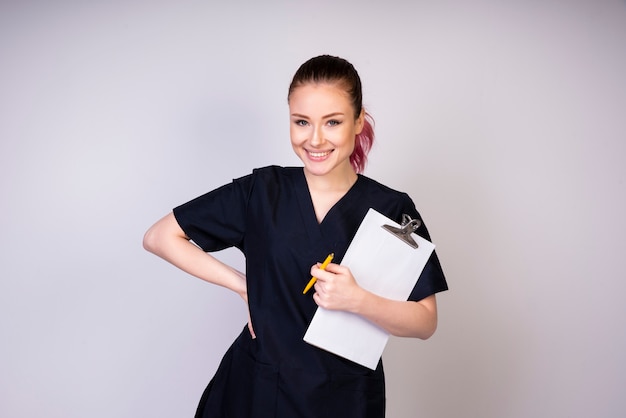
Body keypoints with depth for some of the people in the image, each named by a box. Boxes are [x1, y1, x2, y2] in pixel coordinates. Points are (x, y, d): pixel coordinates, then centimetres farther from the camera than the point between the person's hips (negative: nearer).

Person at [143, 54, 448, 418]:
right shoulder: (261, 191, -8)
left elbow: (426, 322, -8)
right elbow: (159, 237, -3)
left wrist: (358, 300, -25)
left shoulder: (392, 209, -9)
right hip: (257, 388, 1)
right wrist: (243, 283, -9)